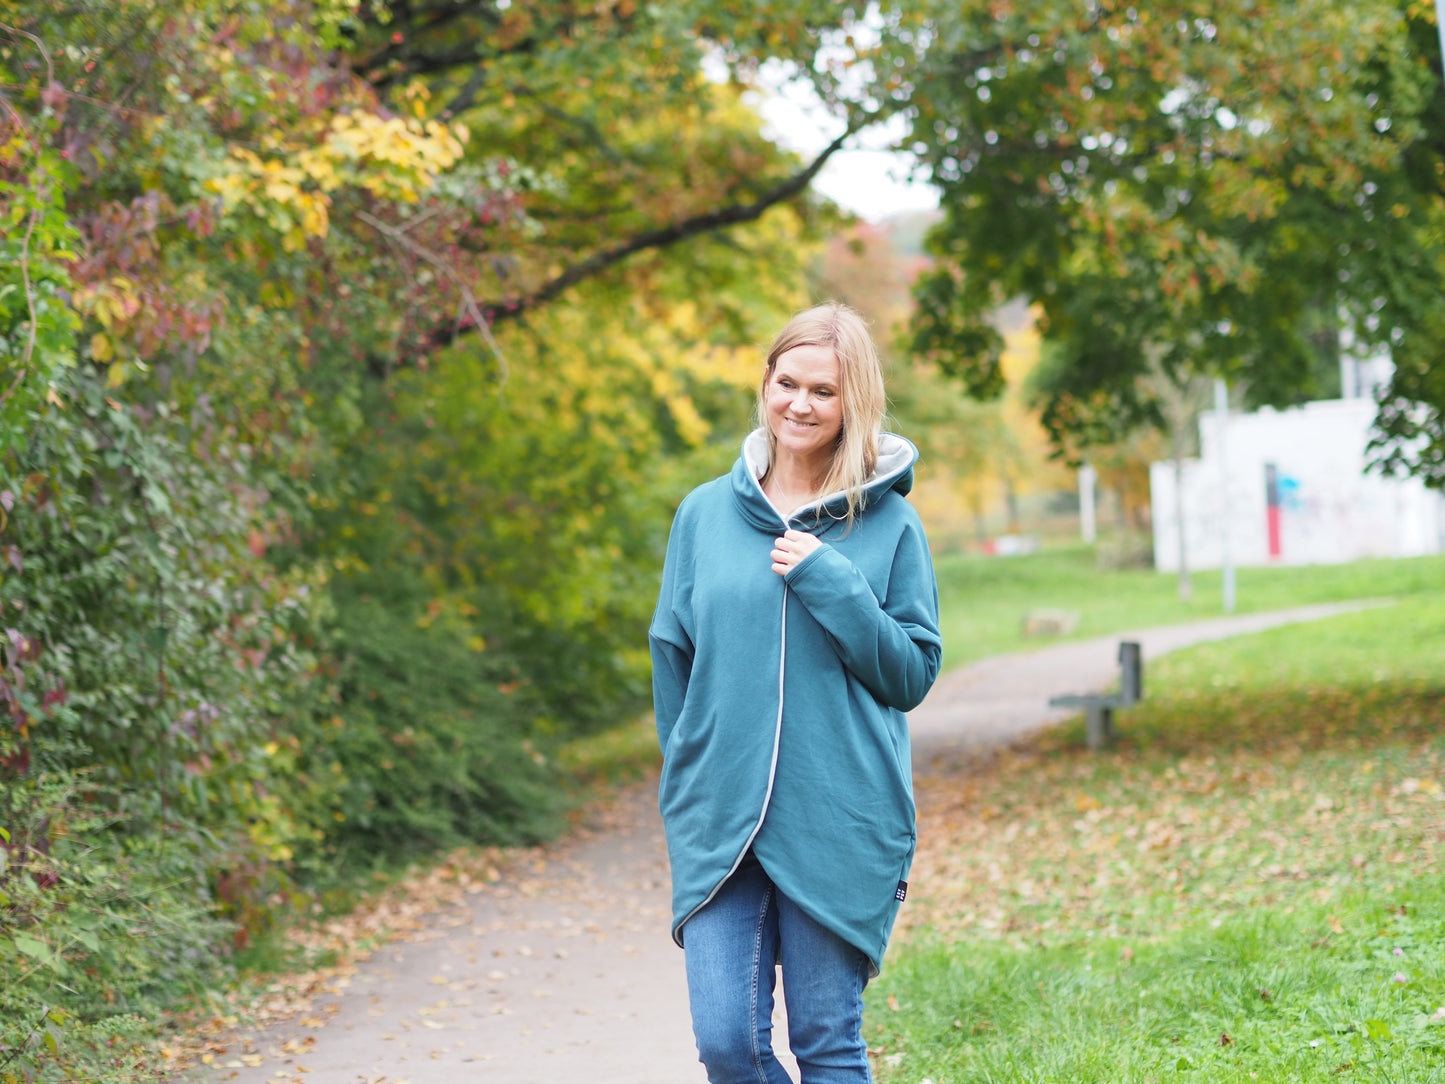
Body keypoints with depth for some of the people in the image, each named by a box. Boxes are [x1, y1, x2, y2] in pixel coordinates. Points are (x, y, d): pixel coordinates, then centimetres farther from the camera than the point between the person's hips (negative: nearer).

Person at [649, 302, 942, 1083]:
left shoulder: (889, 524, 2)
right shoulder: (705, 513, 8)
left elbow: (914, 672, 0)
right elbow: (672, 660, 14)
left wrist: (830, 582, -12)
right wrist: (691, 795, 12)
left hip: (841, 827, -2)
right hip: (720, 824, 2)